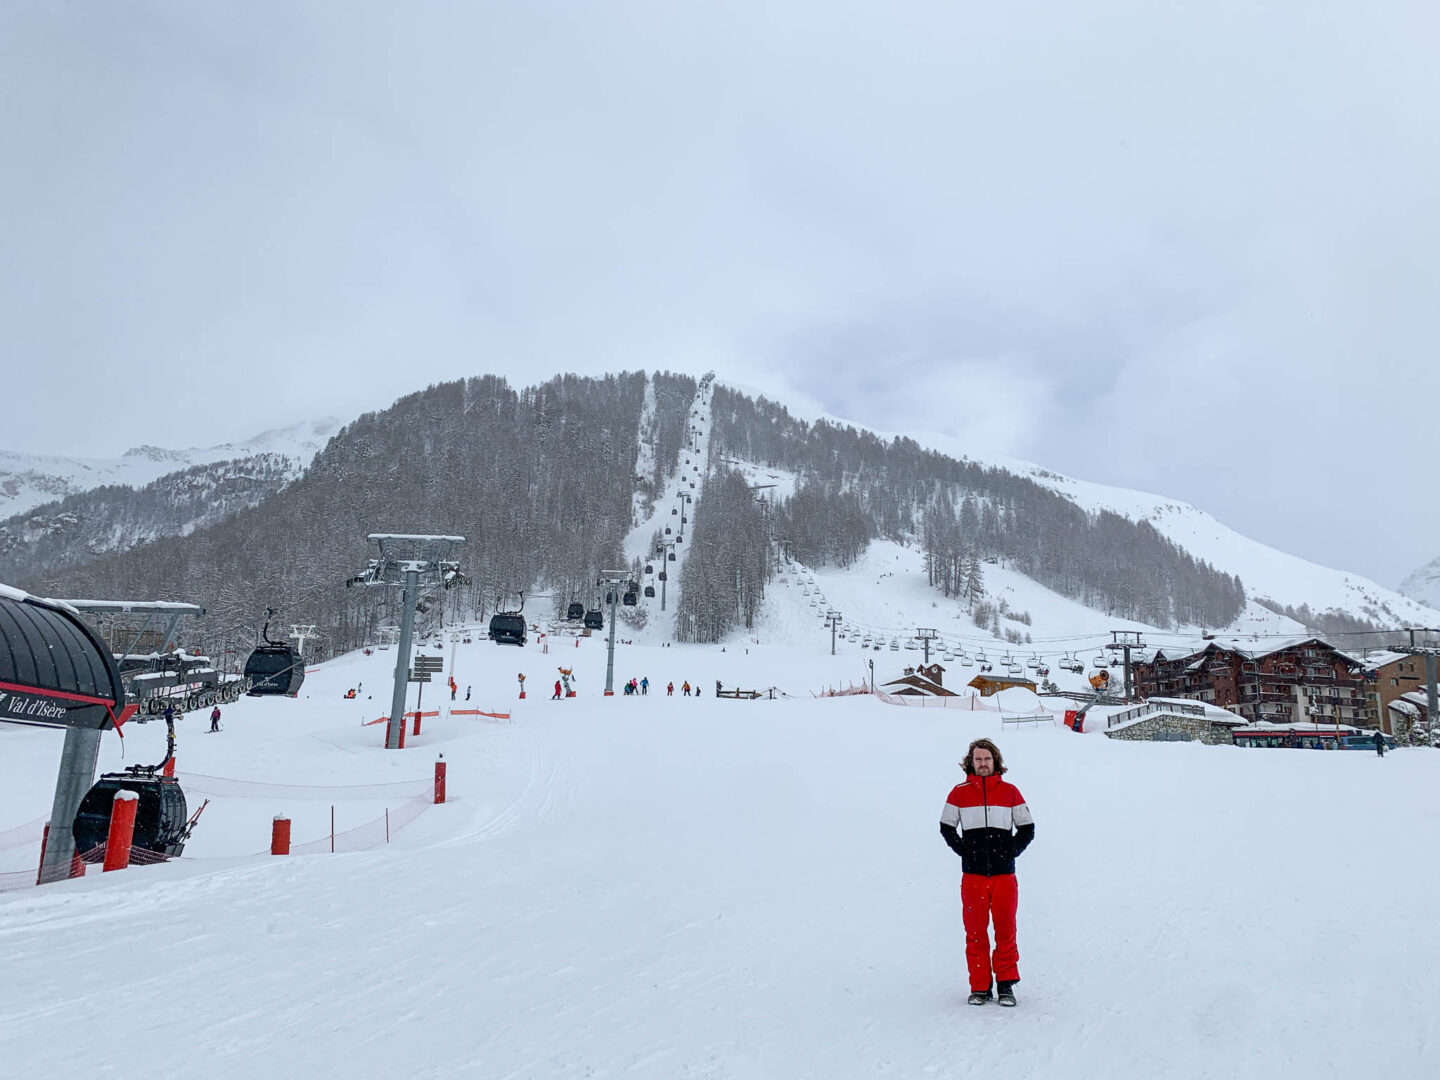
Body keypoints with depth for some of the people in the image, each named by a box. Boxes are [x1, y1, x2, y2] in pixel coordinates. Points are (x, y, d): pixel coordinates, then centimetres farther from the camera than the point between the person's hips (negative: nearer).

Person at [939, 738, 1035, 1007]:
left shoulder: (1010, 791, 4)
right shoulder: (959, 793, 3)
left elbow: (1027, 828, 10)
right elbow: (946, 826, 10)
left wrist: (1011, 851, -2)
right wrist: (963, 850, -2)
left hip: (1004, 874, 0)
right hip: (972, 875, 0)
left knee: (1006, 931, 2)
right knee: (975, 933, 3)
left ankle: (1006, 985, 15)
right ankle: (979, 987, 13)